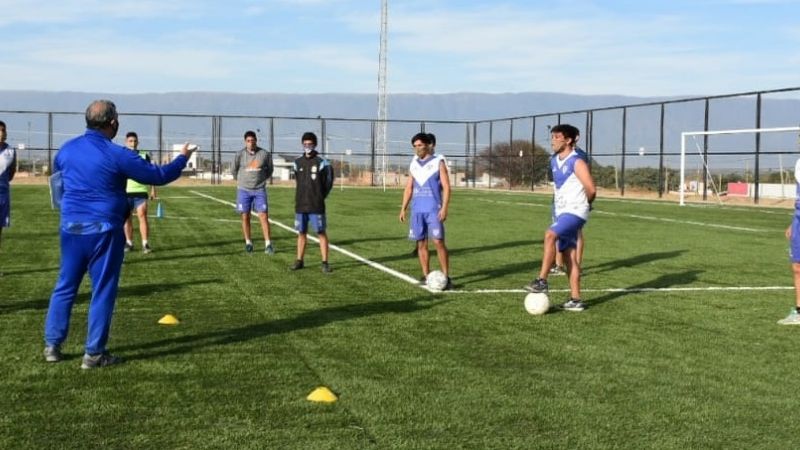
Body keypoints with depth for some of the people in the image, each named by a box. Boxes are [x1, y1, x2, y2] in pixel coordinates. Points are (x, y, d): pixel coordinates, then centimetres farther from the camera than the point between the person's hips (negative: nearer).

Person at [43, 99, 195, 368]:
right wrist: (182, 158, 9)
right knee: (102, 291, 3)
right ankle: (94, 354, 6)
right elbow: (159, 176, -6)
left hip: (70, 227, 5)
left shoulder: (67, 149, 5)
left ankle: (52, 345, 16)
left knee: (65, 286, 14)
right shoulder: (116, 155, -13)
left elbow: (57, 173, 28)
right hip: (103, 231, -5)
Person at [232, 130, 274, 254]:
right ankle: (248, 243, 17)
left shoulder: (265, 154, -4)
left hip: (260, 189, 0)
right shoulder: (240, 155, -6)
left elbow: (269, 170, 12)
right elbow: (235, 170, 10)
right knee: (245, 217, 5)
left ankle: (268, 244, -5)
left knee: (264, 216, -6)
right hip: (244, 190, 0)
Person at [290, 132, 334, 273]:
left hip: (316, 206, -4)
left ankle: (325, 262, 0)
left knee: (322, 233, -3)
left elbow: (328, 183, 1)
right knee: (301, 233, 10)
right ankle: (299, 261, 18)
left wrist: (319, 197, 4)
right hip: (300, 205, 4)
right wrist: (304, 197, 14)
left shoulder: (322, 162, -6)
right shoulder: (297, 163, 7)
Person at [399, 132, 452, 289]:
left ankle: (446, 277, -7)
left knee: (438, 242, -10)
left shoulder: (438, 162, -1)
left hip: (433, 210, -5)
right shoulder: (413, 164, 14)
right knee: (421, 244, 5)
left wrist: (444, 208, -14)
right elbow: (409, 188, 18)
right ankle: (426, 276, 11)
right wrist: (403, 208, 10)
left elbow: (446, 187, -5)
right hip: (417, 210, 5)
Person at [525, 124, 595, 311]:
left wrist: (584, 204, 0)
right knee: (569, 256, 6)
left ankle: (542, 281, -30)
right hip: (562, 212, 9)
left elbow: (591, 190, -18)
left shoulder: (577, 163, -13)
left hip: (575, 212, -9)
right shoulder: (554, 162, 13)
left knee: (550, 235, -29)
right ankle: (575, 300, 9)